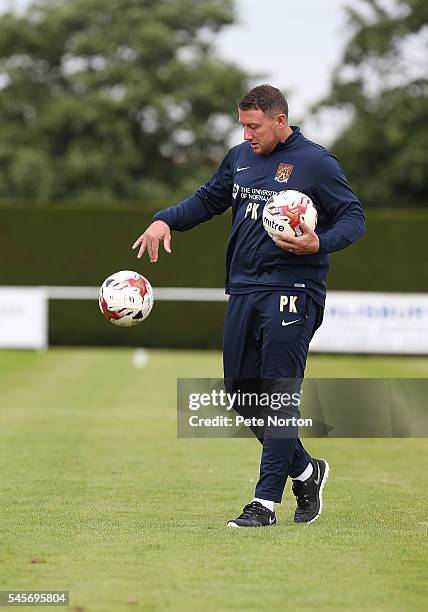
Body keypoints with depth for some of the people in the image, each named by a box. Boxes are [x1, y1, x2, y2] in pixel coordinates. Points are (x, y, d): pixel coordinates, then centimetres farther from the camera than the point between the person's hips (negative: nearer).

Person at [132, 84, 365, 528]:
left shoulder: (315, 162, -5)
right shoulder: (240, 158, 13)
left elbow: (353, 217, -4)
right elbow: (208, 199, 24)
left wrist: (319, 244, -22)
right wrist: (166, 220, 7)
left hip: (291, 294, -7)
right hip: (243, 291, 7)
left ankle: (266, 500, -5)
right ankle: (305, 471, 25)